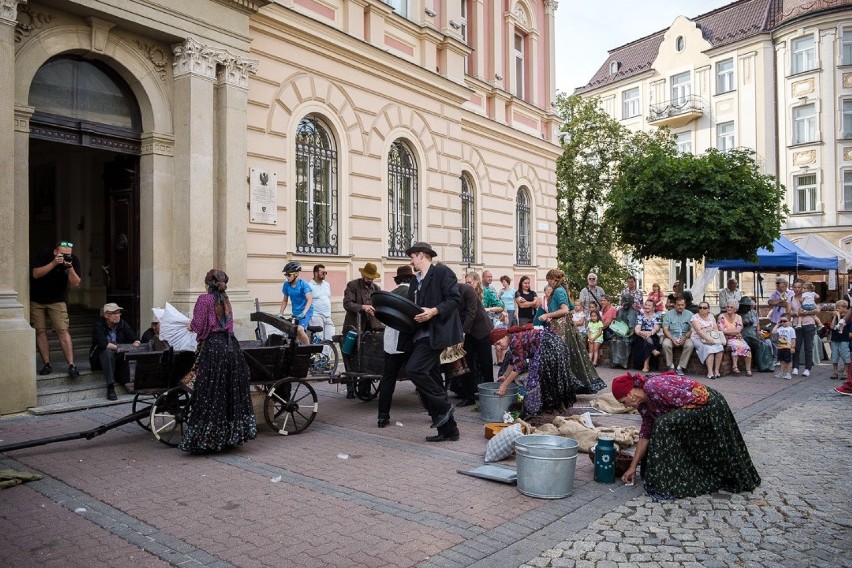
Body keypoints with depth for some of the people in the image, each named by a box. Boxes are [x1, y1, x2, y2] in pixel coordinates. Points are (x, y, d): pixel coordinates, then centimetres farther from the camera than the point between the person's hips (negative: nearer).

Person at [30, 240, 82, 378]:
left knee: (63, 331, -10)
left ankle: (72, 366, -11)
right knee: (40, 331, -1)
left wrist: (69, 267, -34)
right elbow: (36, 274, -27)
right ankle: (47, 365, 8)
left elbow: (75, 284, -20)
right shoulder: (45, 256, -16)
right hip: (36, 300, 0)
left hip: (57, 300, 0)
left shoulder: (74, 261, -13)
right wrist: (54, 263, -36)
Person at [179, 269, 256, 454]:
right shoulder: (225, 300, 14)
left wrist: (191, 325, 13)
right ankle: (231, 434, 19)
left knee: (209, 395, -1)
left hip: (213, 347, -6)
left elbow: (198, 325, -11)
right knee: (231, 391, 12)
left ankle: (203, 439, 4)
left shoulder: (204, 299, -5)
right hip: (231, 346, 6)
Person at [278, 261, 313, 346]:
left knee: (300, 329, -27)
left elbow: (310, 299, -25)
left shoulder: (303, 284, -16)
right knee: (295, 333, 7)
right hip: (295, 312, 6)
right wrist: (280, 314, 2)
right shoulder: (286, 285, -2)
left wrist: (303, 313, -37)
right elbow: (285, 300, 10)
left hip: (306, 311, -6)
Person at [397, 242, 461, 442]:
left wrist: (434, 311, -22)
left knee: (413, 369, -23)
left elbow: (455, 298, -12)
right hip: (419, 334, 9)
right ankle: (448, 429, 16)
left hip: (435, 333, -9)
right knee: (432, 382, 8)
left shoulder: (442, 272, -3)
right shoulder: (416, 281, 21)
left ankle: (443, 406, -6)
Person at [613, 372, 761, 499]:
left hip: (710, 406, -10)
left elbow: (691, 399, -24)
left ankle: (670, 484, -13)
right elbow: (646, 433, 7)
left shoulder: (653, 387, -26)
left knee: (664, 426, -23)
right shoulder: (643, 402, 3)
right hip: (697, 409, 10)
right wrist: (633, 467, 6)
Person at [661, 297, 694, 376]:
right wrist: (672, 339, -18)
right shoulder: (668, 314, 5)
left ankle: (680, 367, -21)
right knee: (666, 344, -33)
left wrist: (685, 337, -18)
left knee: (690, 345, -32)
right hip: (671, 336, -1)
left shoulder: (689, 314, 8)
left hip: (684, 337, 1)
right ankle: (671, 366, -16)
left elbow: (692, 329, 1)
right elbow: (665, 329, -2)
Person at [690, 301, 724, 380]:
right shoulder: (695, 317, -1)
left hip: (711, 338, 5)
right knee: (709, 348, -32)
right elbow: (698, 330, -14)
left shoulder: (711, 316, 16)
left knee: (720, 347, -25)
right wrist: (707, 338, -26)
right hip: (698, 339, -5)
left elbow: (716, 329, 10)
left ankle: (716, 370, -22)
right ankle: (710, 372, -33)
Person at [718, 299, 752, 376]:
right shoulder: (722, 316, 2)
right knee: (736, 345, -34)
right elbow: (721, 330, -8)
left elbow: (738, 330, -3)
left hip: (738, 338, 3)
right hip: (727, 339, -3)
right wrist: (734, 332, -6)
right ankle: (734, 366, -31)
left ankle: (748, 369, -21)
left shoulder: (738, 317, 10)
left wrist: (726, 331, -8)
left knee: (747, 347, -25)